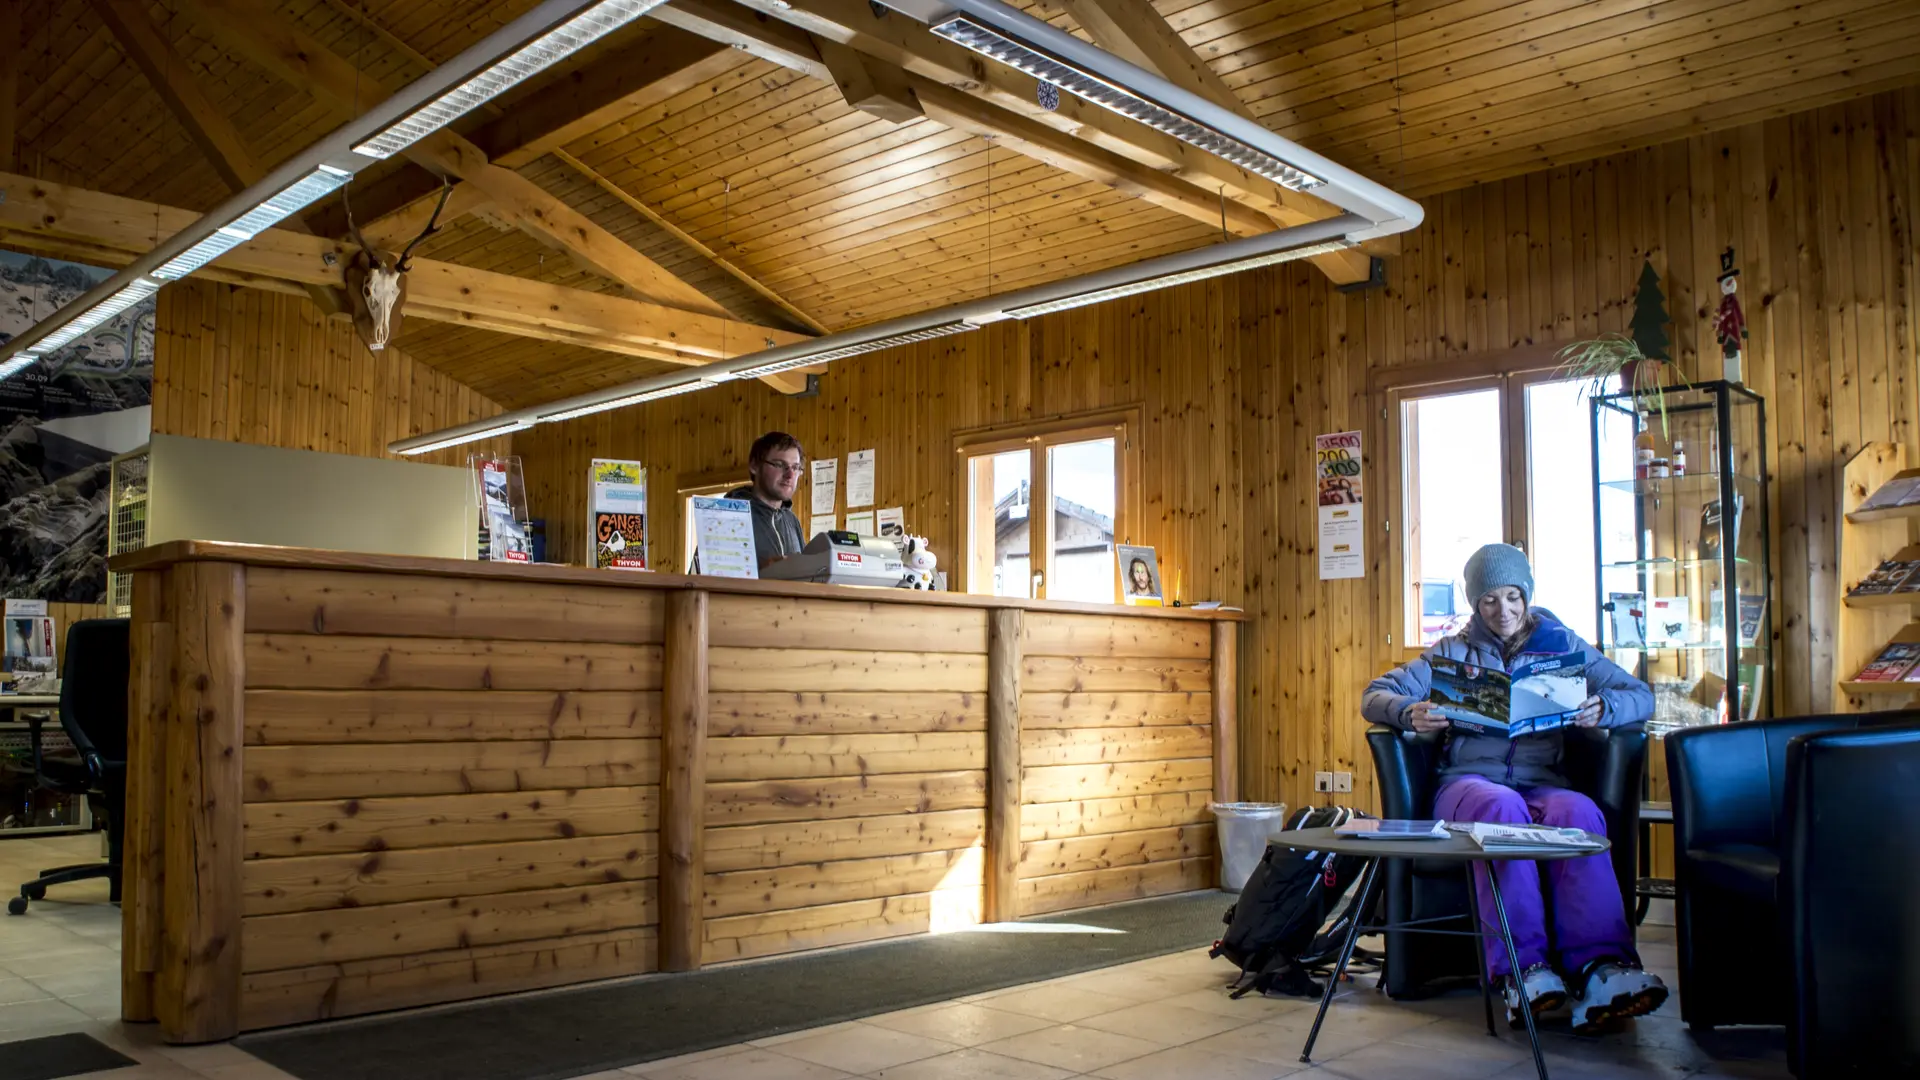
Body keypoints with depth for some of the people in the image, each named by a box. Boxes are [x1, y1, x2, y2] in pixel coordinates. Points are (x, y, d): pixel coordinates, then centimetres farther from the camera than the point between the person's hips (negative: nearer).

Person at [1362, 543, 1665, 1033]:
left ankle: (1599, 970, -46)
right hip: (1468, 780, -1)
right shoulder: (1453, 651, 18)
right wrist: (1409, 713, -15)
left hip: (1542, 783, 1)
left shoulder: (1562, 644, 20)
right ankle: (1524, 969, -42)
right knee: (1502, 807, -37)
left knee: (1579, 812, -35)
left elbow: (1640, 696, 13)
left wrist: (1602, 709, -12)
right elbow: (1375, 696, 9)